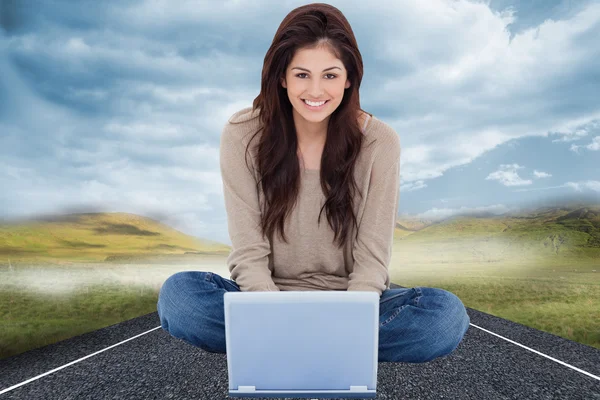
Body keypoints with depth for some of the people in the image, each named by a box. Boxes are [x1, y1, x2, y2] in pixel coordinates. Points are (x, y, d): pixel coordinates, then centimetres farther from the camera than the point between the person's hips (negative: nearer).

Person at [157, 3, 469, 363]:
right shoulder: (242, 135, -10)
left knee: (447, 313, -25)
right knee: (178, 294, -25)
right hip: (269, 298, 0)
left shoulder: (379, 141, -9)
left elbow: (372, 259, -10)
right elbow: (248, 254, -11)